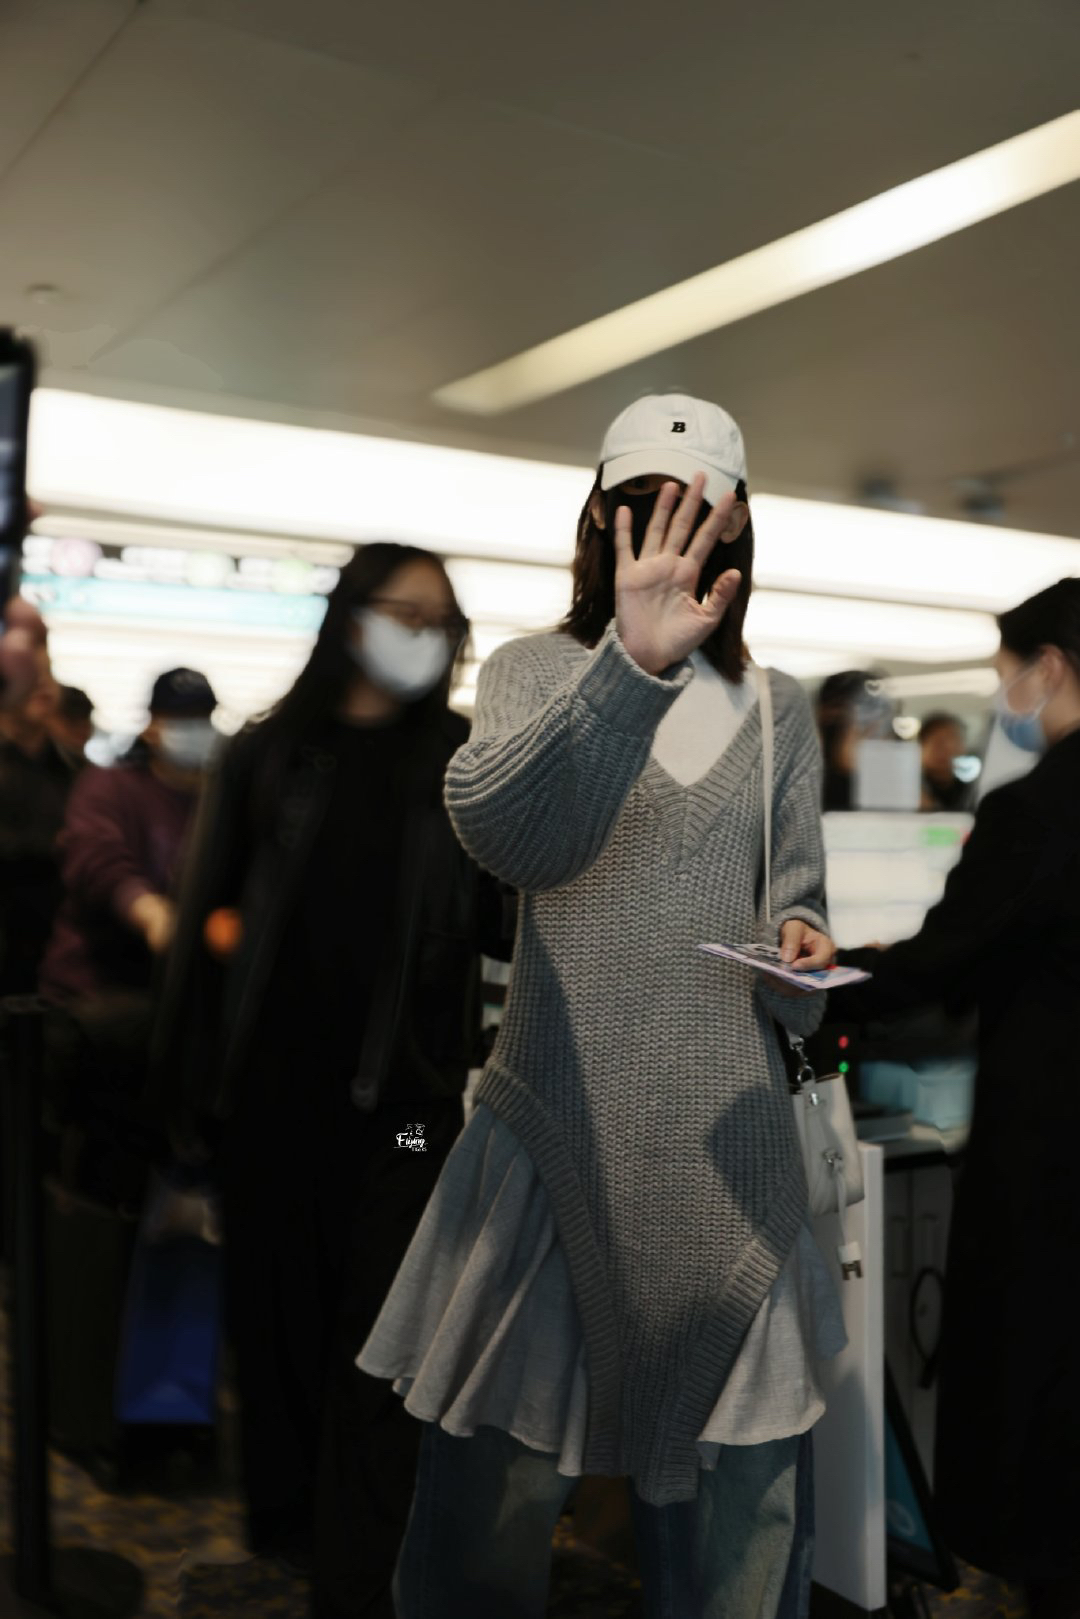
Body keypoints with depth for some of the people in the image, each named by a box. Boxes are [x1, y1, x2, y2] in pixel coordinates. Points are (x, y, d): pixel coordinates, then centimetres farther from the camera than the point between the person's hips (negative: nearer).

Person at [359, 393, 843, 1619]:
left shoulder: (779, 712, 11)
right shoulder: (534, 671, 0)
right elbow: (499, 832, -21)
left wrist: (797, 955, -3)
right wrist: (632, 663, -32)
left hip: (727, 1139, 3)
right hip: (561, 1133, -3)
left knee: (741, 1501, 11)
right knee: (492, 1484, 5)